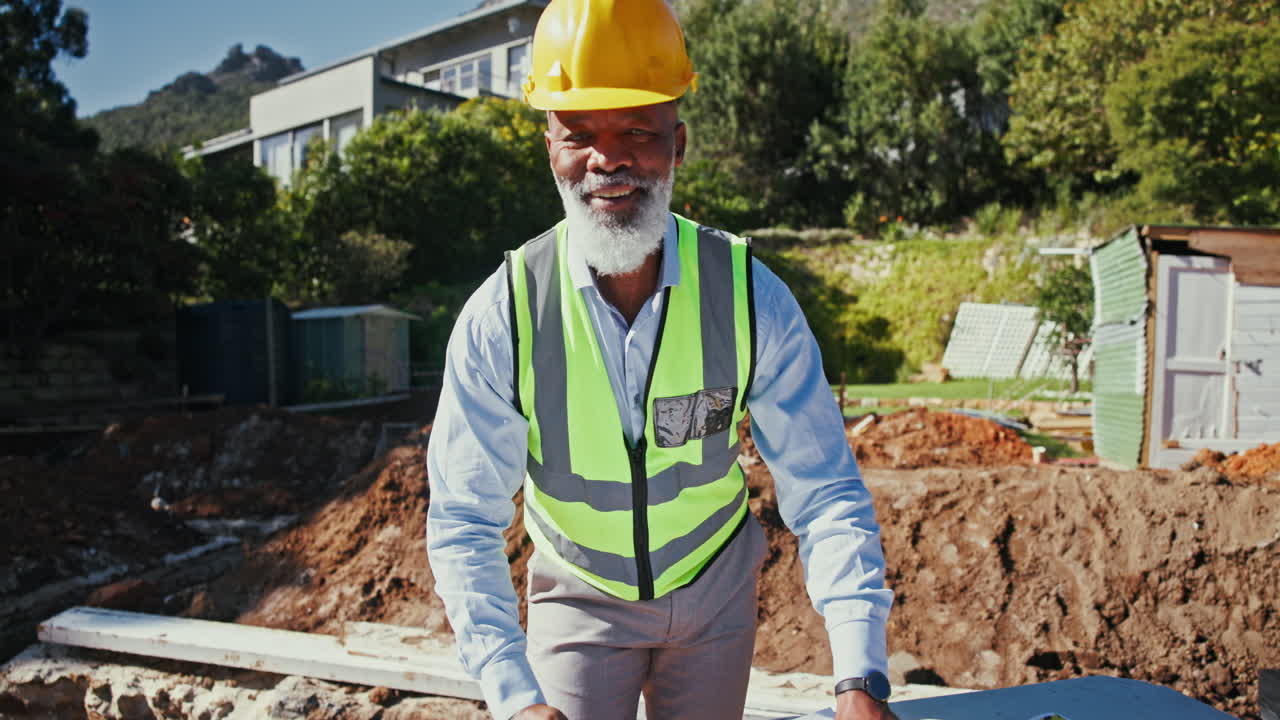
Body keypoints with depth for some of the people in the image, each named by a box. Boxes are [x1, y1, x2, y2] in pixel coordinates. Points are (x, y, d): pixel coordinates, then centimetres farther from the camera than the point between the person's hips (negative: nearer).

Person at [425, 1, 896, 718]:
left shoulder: (753, 297, -20)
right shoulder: (500, 318, -22)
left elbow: (824, 492, -19)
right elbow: (465, 523, -19)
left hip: (716, 592, 2)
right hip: (579, 600, -1)